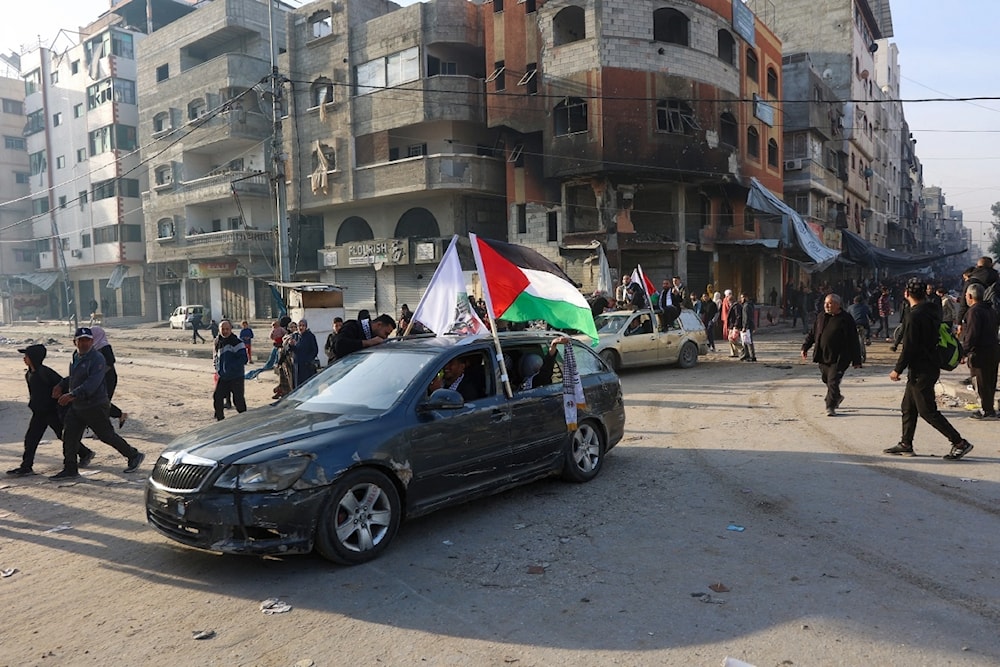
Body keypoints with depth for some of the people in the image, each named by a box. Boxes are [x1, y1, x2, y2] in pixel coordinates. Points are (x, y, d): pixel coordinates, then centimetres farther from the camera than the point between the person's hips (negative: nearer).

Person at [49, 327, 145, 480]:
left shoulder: (97, 358, -17)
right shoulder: (76, 358, 12)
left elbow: (92, 383, -28)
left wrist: (72, 395, -36)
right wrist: (61, 386, 11)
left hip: (95, 406, -8)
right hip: (76, 406, 8)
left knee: (107, 435, 1)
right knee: (69, 436, 4)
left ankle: (134, 456, 17)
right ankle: (70, 469, 14)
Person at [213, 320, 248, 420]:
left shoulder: (236, 342, -13)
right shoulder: (218, 342, 9)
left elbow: (243, 358, -19)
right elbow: (216, 356, 24)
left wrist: (230, 369, -23)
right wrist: (217, 368, 9)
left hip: (236, 377, -6)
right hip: (222, 377, 6)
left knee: (238, 399, -1)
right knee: (217, 397, 6)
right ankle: (219, 418, 22)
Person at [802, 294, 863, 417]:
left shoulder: (846, 319, -8)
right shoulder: (821, 318, 9)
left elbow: (854, 341, -7)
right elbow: (812, 334, 19)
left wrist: (856, 360, -9)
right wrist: (805, 347, 10)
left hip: (839, 359, -6)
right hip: (822, 357, 6)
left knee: (833, 382, -9)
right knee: (826, 380, 17)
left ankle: (830, 407, 0)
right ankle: (837, 397, 42)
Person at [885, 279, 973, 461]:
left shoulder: (914, 316, -19)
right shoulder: (931, 312, 9)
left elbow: (909, 348, -20)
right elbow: (933, 340, 16)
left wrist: (897, 370, -11)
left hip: (921, 372, -10)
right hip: (930, 367, 10)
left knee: (928, 411, -3)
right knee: (907, 407, 15)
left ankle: (959, 443, 1)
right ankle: (905, 445, 20)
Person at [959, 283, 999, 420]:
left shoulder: (974, 311, -16)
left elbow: (971, 335, -22)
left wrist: (964, 352, -18)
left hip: (980, 352, -9)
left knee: (982, 383, -2)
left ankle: (987, 411, 3)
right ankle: (989, 408, 25)